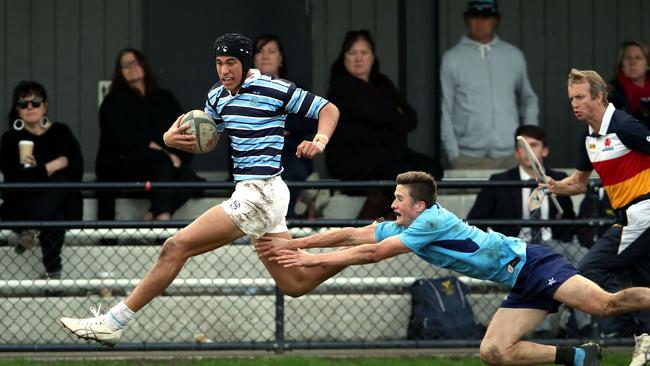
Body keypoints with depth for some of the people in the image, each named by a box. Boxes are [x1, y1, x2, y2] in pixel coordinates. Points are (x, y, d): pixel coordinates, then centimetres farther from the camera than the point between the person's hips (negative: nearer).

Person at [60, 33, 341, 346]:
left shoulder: (273, 90, -10)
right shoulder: (218, 97, 12)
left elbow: (328, 109, -4)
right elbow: (201, 141, 23)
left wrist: (319, 141, -23)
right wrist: (173, 138, 0)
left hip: (259, 195, -9)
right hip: (251, 194, 9)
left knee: (176, 247, -11)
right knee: (295, 284, 13)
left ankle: (112, 323, -9)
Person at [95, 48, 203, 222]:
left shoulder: (165, 99, 22)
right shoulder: (114, 101, 10)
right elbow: (121, 135, -7)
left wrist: (178, 156, -8)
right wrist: (152, 146, -18)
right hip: (122, 161, -4)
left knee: (188, 177, -29)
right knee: (161, 161, -36)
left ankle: (151, 216, -32)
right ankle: (162, 216, -46)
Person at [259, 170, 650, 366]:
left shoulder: (432, 221, -17)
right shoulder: (404, 228, 10)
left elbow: (371, 254, -16)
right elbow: (352, 235, 12)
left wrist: (313, 259, -10)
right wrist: (295, 244, 8)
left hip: (530, 263, -9)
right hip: (523, 285, 9)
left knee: (604, 303, -24)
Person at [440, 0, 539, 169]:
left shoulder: (514, 56, 9)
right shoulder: (452, 59, 2)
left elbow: (528, 99, 20)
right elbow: (446, 110, 2)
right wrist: (453, 154, -4)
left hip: (510, 155, 2)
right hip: (469, 157, -2)